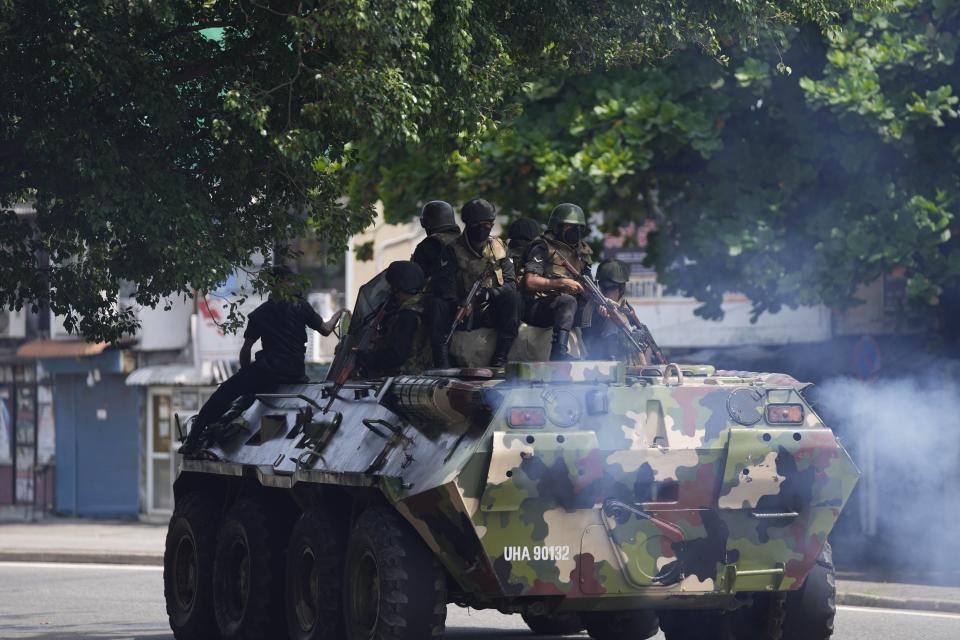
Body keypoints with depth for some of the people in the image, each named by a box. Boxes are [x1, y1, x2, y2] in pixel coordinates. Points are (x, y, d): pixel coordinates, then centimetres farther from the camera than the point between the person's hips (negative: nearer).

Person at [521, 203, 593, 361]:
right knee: (567, 301, -33)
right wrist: (561, 283, -22)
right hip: (535, 307, -8)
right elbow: (529, 282, -16)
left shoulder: (581, 251, 17)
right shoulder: (543, 248, -5)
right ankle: (559, 352, -45)